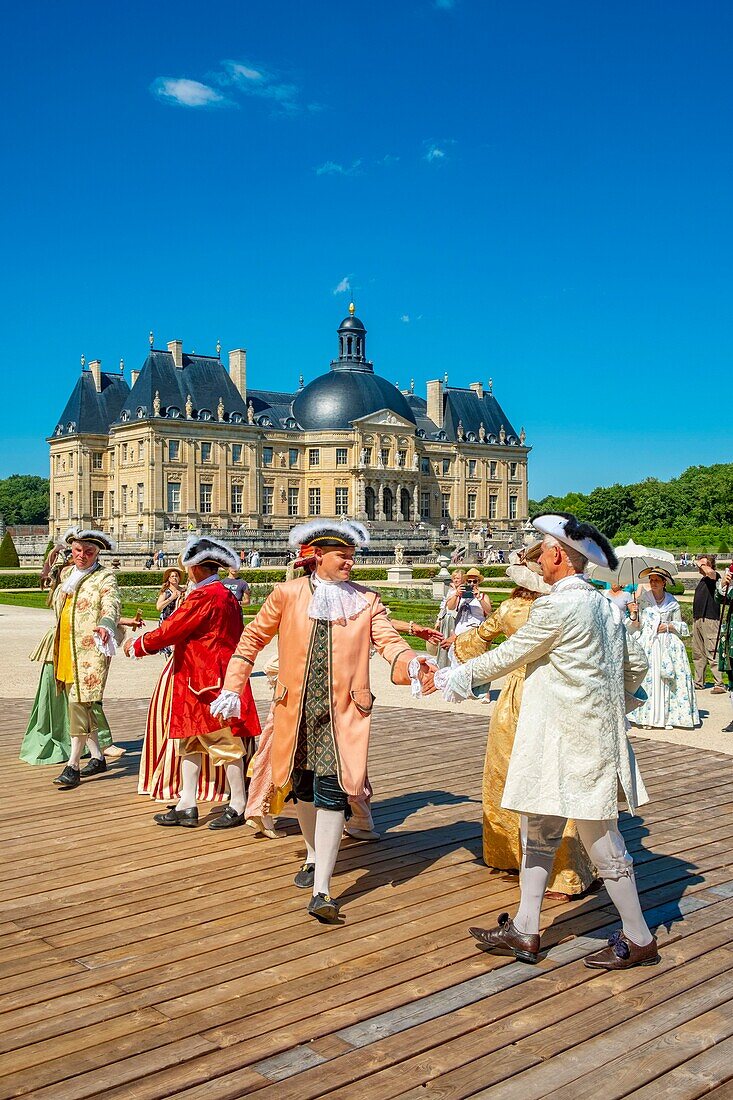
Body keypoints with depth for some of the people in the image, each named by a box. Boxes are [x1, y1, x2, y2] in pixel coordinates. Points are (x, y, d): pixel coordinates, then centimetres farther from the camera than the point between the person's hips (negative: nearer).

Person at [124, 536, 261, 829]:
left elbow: (169, 630, -15)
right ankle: (186, 806, 18)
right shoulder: (225, 595, 12)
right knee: (189, 743, 13)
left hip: (209, 684, -10)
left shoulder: (204, 596, -18)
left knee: (225, 744, 0)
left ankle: (238, 807, 10)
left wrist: (137, 646, -1)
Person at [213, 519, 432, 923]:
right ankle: (314, 855, 43)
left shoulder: (366, 602, 1)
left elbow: (389, 641, -10)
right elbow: (253, 637, 7)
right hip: (296, 709, 2)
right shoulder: (288, 594, 0)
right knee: (303, 788, 16)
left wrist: (411, 662, -32)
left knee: (331, 793, -11)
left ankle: (321, 890, -4)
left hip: (342, 713, -2)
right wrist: (233, 688, 3)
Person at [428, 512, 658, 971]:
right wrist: (612, 700, 25)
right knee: (538, 832, 15)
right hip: (592, 732, 9)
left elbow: (506, 657, -11)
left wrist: (449, 677, 1)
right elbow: (637, 663, 13)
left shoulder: (555, 607, -19)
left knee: (600, 838, 4)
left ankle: (639, 938, 19)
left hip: (571, 741, -9)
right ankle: (525, 931, 24)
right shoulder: (605, 605, 7)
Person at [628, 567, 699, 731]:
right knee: (648, 679, -6)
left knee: (667, 680, -4)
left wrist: (669, 626, -4)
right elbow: (636, 626, 5)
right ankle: (648, 717, 0)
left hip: (668, 645, 1)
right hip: (647, 644, 0)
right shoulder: (642, 600, 5)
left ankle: (668, 717, 3)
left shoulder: (672, 603, 7)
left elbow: (681, 626, 15)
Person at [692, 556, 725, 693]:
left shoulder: (714, 577, -5)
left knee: (712, 653, -12)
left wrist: (701, 564, -11)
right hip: (697, 619, 9)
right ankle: (698, 683, 19)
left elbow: (709, 572, -30)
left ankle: (719, 684, -12)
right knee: (698, 654, 12)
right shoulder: (703, 580, 21)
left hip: (709, 620, -9)